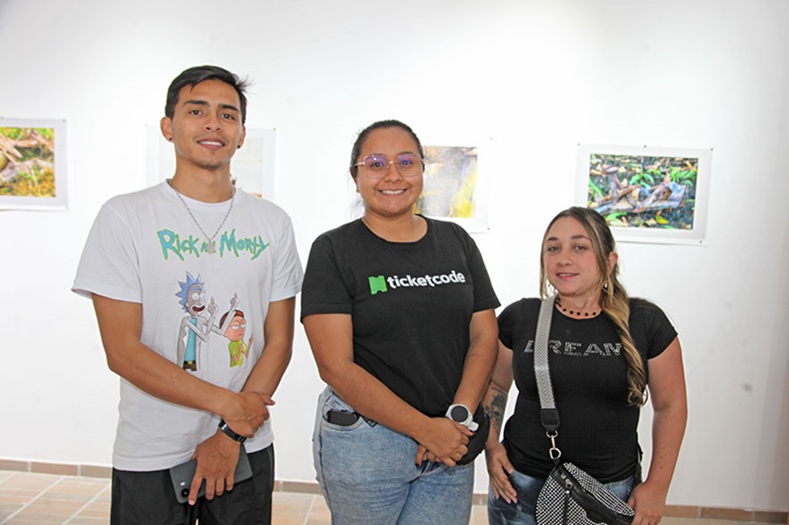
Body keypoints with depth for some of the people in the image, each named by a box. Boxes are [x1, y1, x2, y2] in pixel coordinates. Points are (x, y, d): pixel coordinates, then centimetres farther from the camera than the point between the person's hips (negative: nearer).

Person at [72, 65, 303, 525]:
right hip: (150, 457, -2)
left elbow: (279, 343, 0)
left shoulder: (273, 224, 1)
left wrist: (233, 435, -8)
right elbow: (123, 352, -11)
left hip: (247, 451, 2)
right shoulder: (125, 217, -6)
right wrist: (228, 404, -13)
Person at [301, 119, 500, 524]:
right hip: (364, 442, -3)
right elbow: (335, 366, -14)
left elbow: (484, 337, 3)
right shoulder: (334, 250, -7)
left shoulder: (457, 241, 5)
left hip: (451, 442, 4)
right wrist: (426, 428, -14)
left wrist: (458, 417, -10)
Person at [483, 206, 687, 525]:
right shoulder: (518, 319, -4)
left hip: (610, 493, 0)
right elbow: (495, 385, 10)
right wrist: (491, 445, -2)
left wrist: (656, 487, 1)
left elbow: (670, 405, 2)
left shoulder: (646, 324, -6)